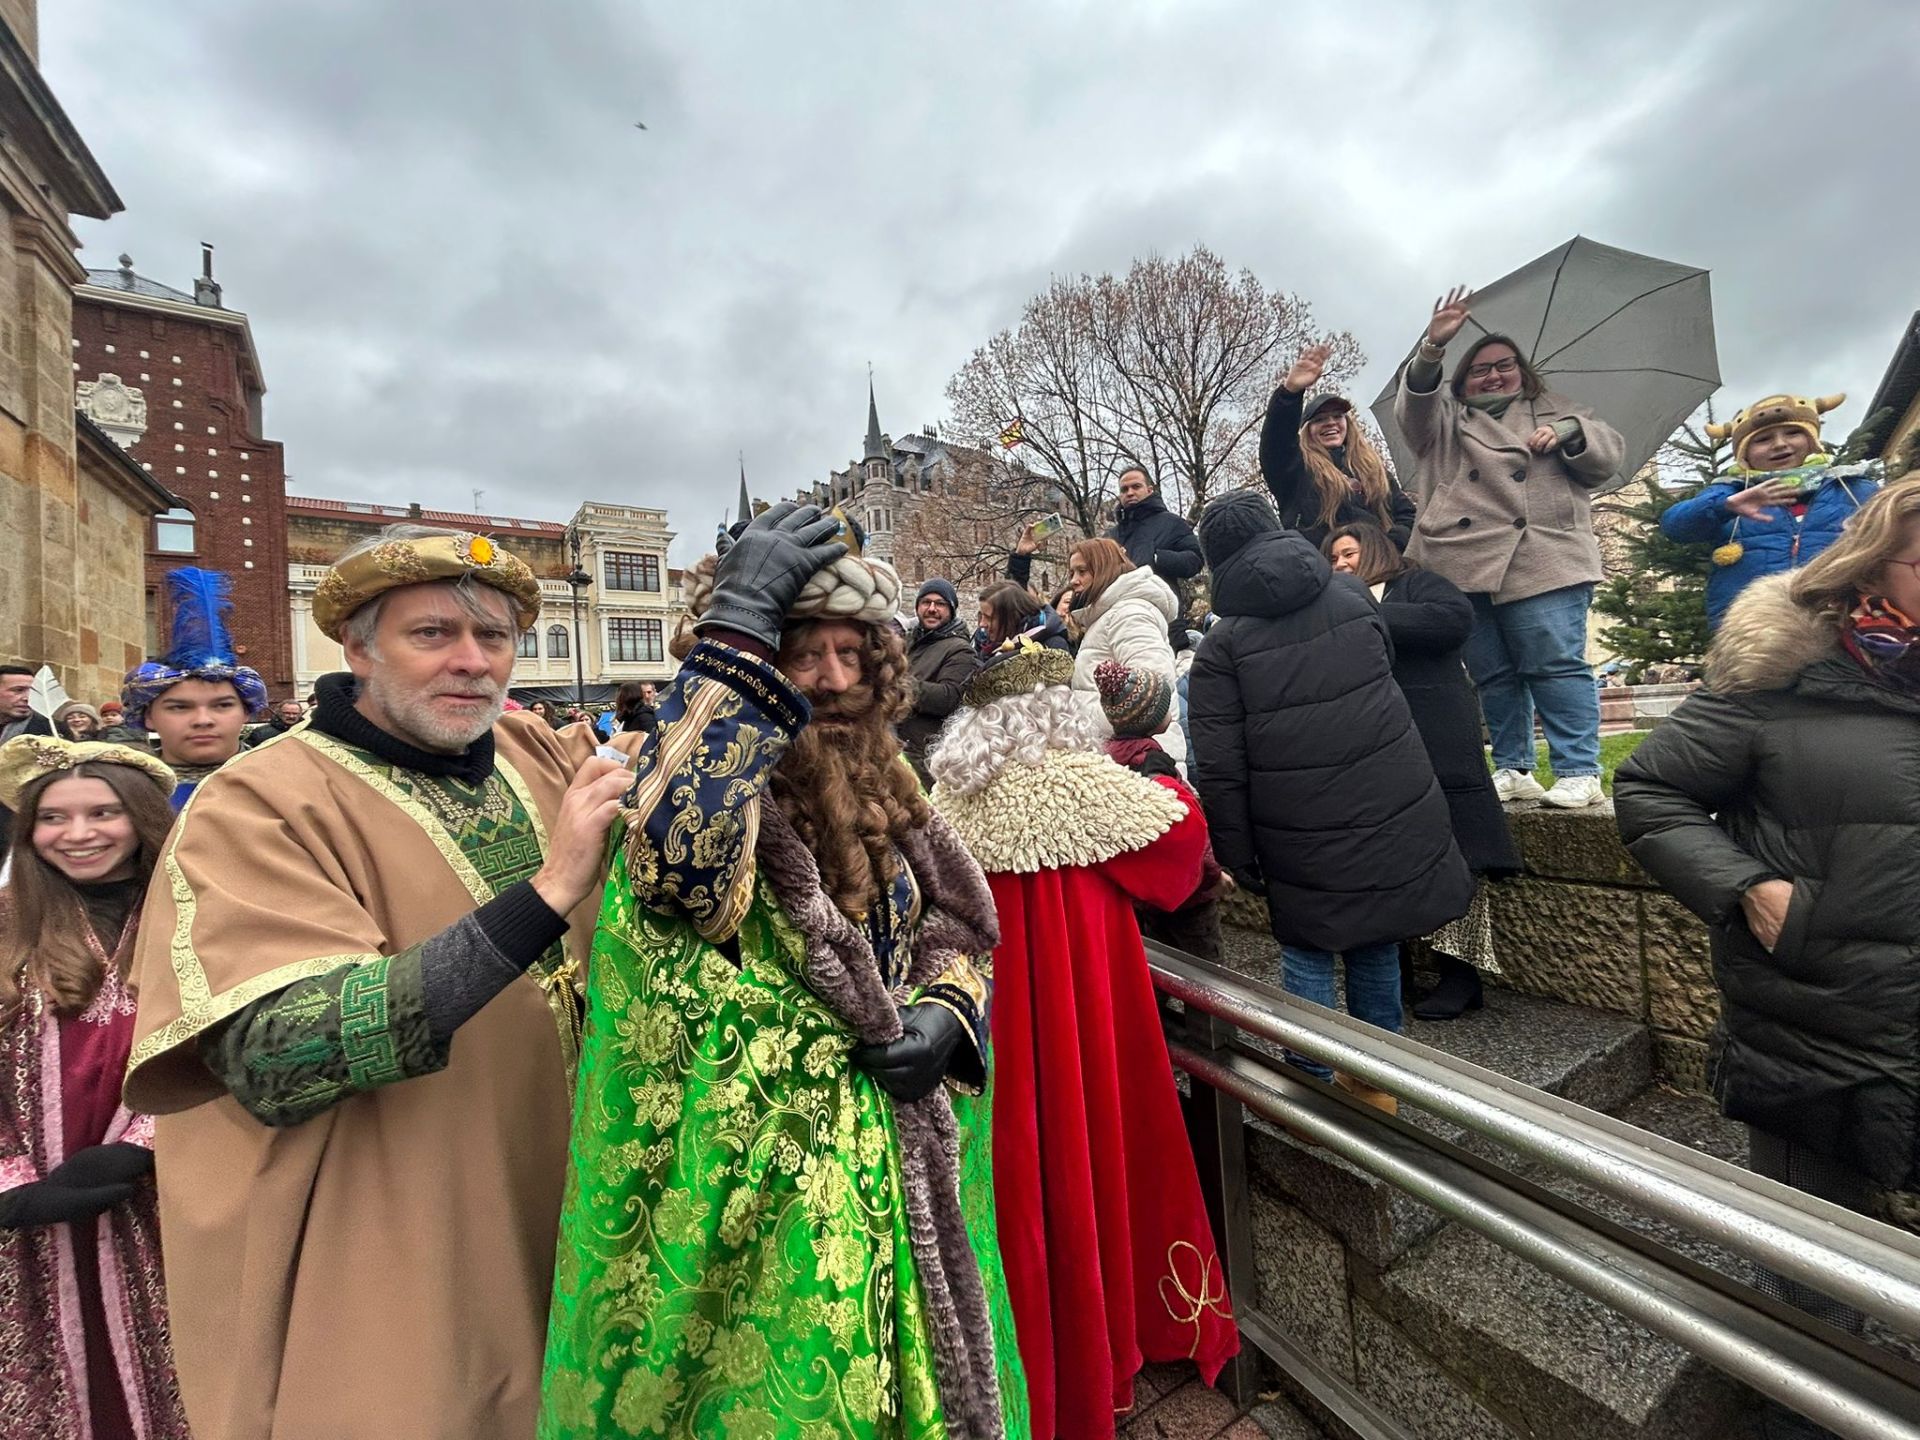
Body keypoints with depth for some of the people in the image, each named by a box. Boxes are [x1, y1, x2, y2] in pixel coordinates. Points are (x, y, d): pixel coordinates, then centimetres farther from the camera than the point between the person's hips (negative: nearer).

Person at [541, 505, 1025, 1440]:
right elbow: (676, 864, -42)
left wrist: (947, 1010, -10)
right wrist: (737, 625, -36)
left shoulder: (884, 787, -1)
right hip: (766, 1191, -5)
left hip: (904, 1168, 6)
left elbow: (958, 927, 10)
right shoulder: (705, 783, -17)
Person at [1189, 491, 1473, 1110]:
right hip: (1392, 807, 4)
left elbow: (1222, 766, -10)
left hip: (1303, 834, -4)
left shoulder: (1222, 643, -7)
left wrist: (1235, 853, -3)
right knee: (1376, 942, 18)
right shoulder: (1351, 593, 6)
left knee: (1307, 951, 12)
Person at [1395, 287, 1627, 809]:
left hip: (1545, 564, 0)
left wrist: (1567, 432, -3)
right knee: (1493, 676, 5)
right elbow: (1413, 403, -2)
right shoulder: (1446, 417, 19)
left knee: (1557, 666, -7)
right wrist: (1433, 347, -18)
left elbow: (1610, 453, 16)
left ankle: (1579, 774, -1)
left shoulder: (1555, 410, 22)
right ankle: (1512, 769, 14)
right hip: (1464, 569, 1)